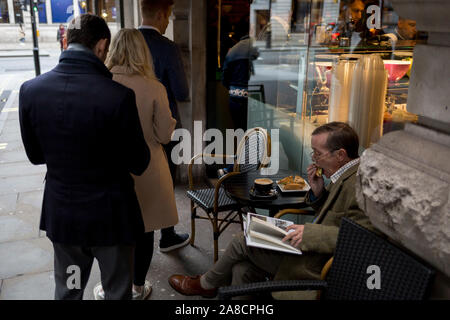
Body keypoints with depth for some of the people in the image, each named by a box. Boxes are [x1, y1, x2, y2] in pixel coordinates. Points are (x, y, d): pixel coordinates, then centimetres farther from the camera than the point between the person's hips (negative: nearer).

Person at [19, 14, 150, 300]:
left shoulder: (30, 90, -9)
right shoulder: (118, 96, -23)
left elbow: (36, 155, 3)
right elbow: (138, 164, -13)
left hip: (61, 213, 4)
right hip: (111, 215, -4)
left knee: (67, 291, 25)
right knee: (117, 292, 19)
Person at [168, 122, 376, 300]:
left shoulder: (357, 183, -23)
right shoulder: (345, 176, 8)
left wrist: (310, 233, -33)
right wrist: (317, 192, 1)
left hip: (317, 267, -9)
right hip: (315, 253, 9)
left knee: (243, 243, 0)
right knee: (243, 270, 4)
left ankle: (206, 284, 27)